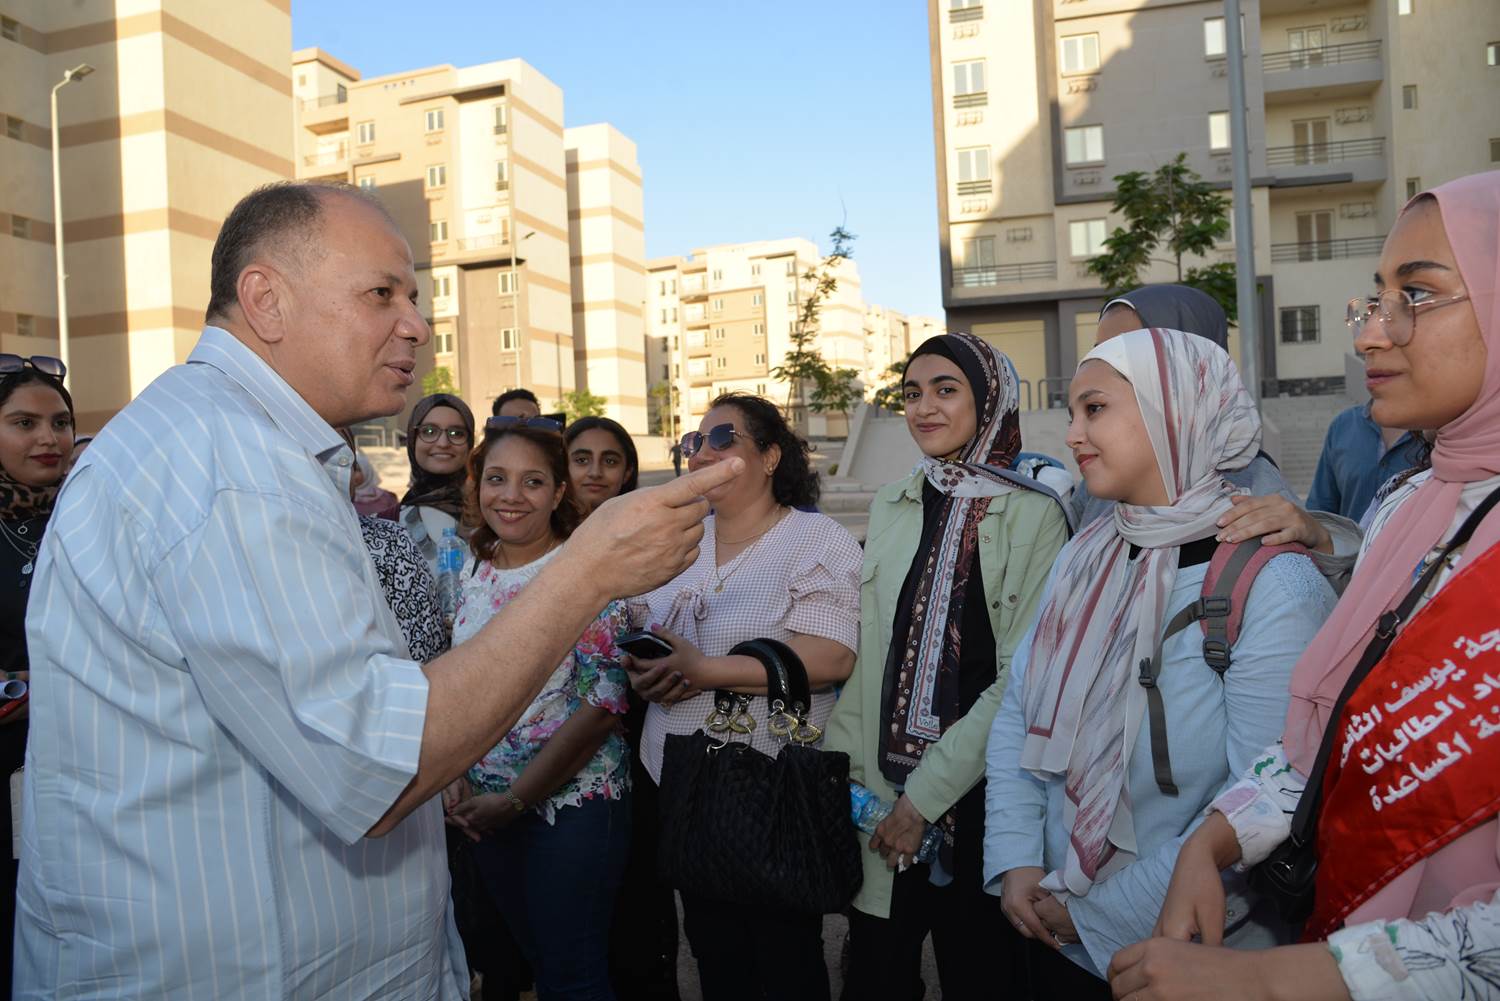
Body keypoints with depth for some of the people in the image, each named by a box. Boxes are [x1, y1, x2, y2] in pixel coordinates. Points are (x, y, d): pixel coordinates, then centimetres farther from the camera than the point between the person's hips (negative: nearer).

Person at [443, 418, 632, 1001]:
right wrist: (453, 777, -3)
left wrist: (514, 799, -16)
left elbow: (604, 701, -18)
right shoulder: (474, 572, 4)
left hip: (574, 801, -5)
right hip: (485, 808, 5)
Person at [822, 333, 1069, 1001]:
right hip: (880, 790, 4)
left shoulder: (1031, 514, -8)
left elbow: (1022, 677, -13)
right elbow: (861, 649, 8)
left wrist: (928, 794, -14)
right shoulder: (890, 506, 8)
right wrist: (846, 770, -1)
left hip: (976, 796, -4)